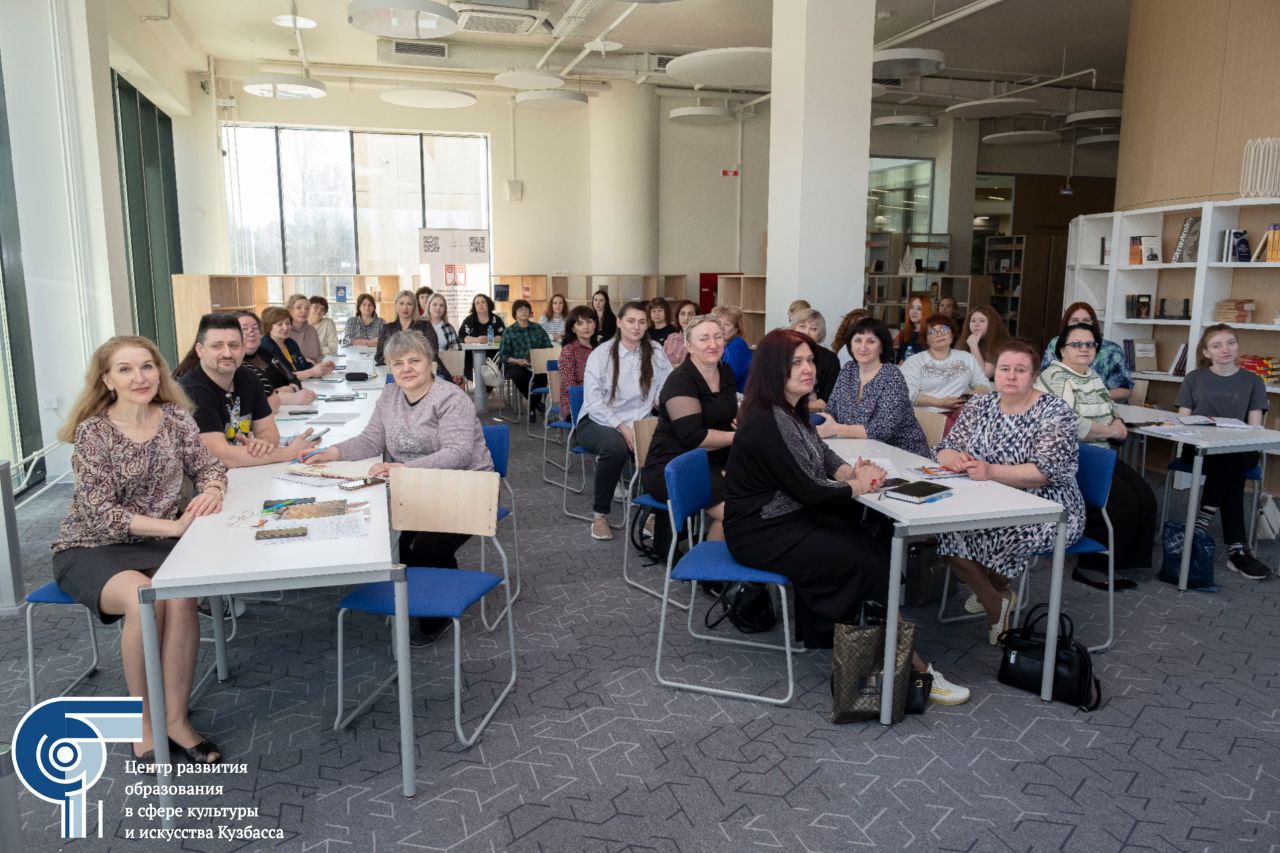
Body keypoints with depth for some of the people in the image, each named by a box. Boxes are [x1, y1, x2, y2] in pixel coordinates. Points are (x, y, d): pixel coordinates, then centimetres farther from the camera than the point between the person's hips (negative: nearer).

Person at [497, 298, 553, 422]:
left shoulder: (538, 328, 17)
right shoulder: (509, 331, 8)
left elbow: (548, 347, 12)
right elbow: (503, 355, 0)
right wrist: (517, 361, -18)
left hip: (536, 365, 1)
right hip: (515, 365, -1)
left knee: (544, 374, -34)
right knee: (518, 376, -37)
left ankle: (532, 408, -14)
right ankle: (537, 403, -10)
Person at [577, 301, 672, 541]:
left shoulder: (654, 353, 4)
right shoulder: (601, 354, -5)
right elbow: (594, 402, -12)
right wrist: (623, 429, -21)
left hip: (638, 423, 3)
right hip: (599, 422, -3)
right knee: (616, 447, -36)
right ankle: (600, 514, -14)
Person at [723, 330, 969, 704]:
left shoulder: (791, 411, 9)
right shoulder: (765, 423, -22)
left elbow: (820, 454, 16)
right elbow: (806, 490, -22)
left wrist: (852, 472, -5)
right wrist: (857, 486, -6)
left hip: (792, 518, 9)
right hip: (763, 533, -9)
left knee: (875, 550, -5)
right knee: (865, 564, -15)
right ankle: (909, 666, -4)